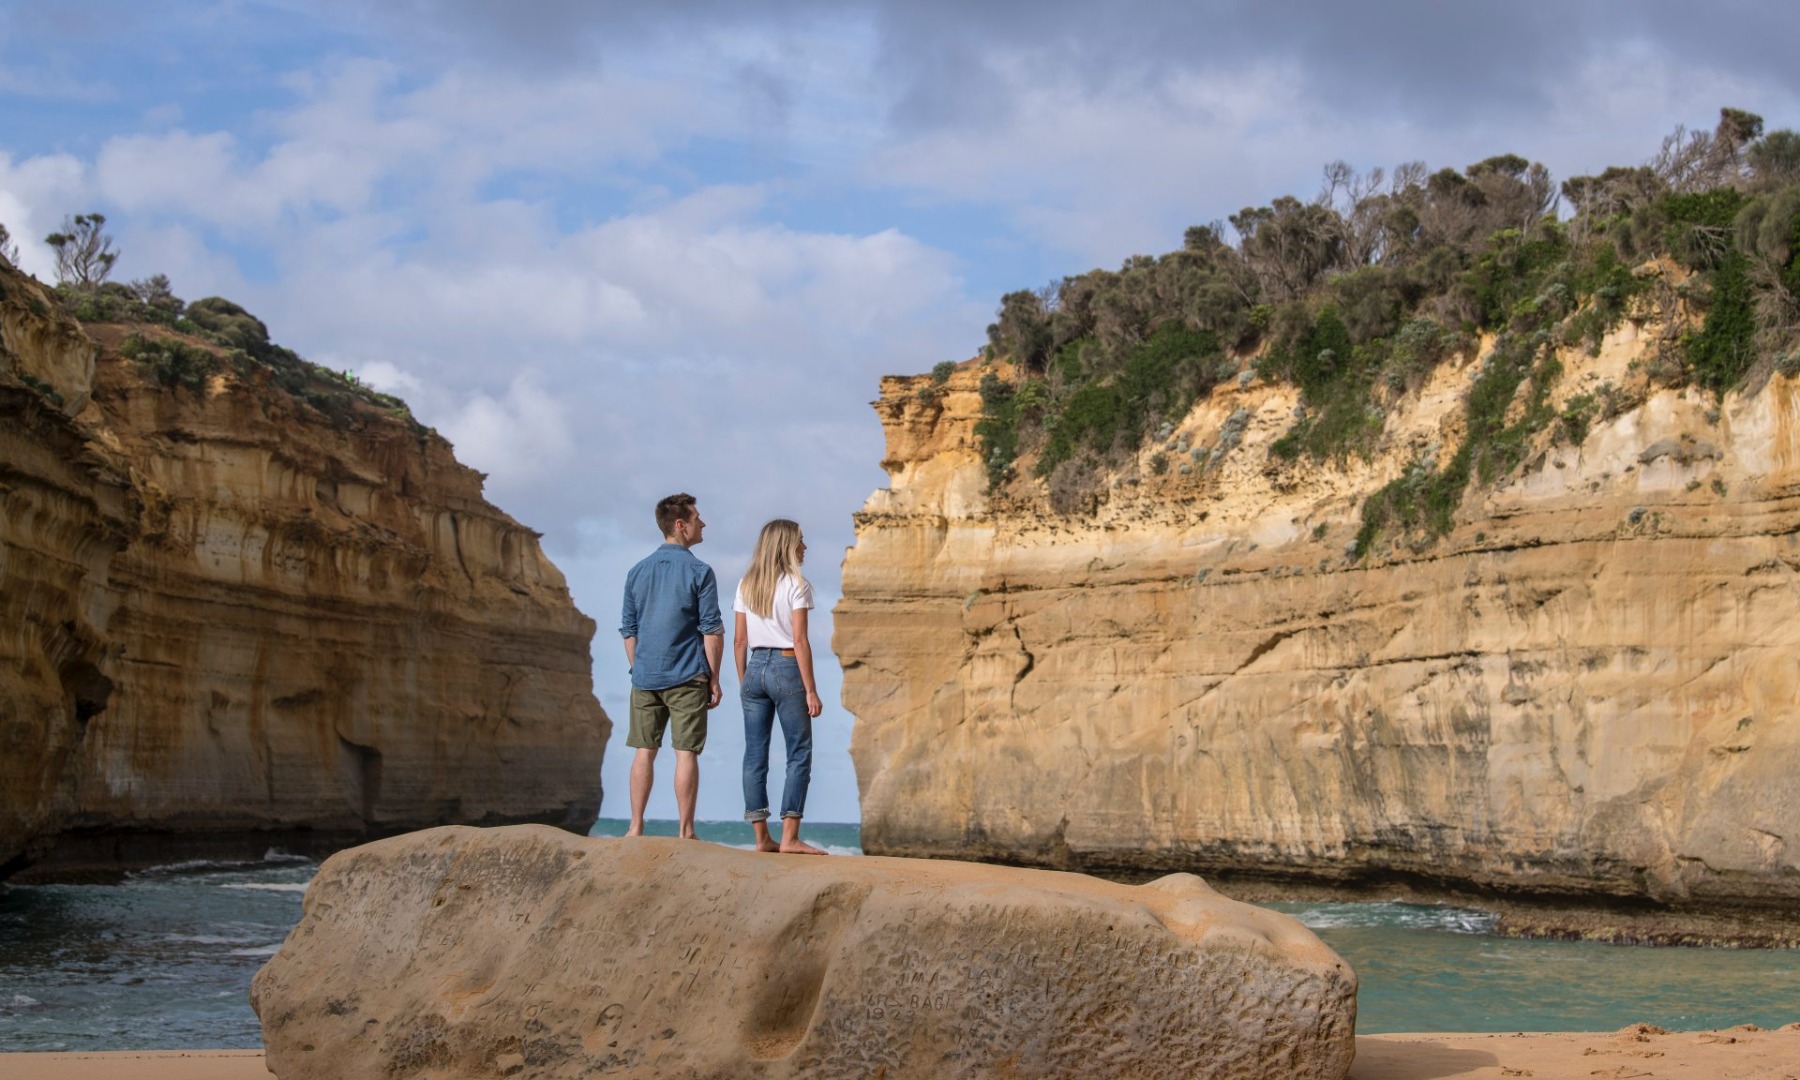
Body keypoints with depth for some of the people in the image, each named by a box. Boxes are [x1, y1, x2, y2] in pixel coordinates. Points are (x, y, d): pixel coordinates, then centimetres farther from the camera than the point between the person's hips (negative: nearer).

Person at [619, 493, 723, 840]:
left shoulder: (637, 572, 10)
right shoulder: (698, 572, -6)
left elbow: (628, 630, 13)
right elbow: (712, 631, -8)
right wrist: (714, 679, -1)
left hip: (645, 678, 5)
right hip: (687, 678, -5)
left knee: (644, 752, 9)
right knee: (686, 753, -2)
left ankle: (636, 828, 9)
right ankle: (686, 831, -1)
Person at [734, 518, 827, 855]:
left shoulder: (746, 585, 8)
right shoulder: (796, 585, -8)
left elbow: (739, 641, 8)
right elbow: (800, 641, -12)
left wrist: (743, 682, 17)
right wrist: (811, 690, -10)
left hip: (755, 669, 6)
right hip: (787, 668, -6)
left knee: (755, 755, 7)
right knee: (799, 754, 1)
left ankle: (761, 837, 8)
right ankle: (789, 837, -4)